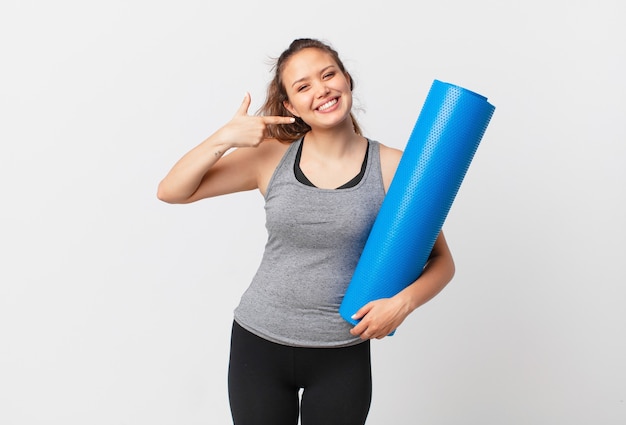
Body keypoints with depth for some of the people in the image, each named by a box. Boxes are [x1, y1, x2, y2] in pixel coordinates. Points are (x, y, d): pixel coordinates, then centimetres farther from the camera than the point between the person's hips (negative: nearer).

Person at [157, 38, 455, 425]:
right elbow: (171, 191, -2)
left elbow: (442, 261, -3)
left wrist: (404, 301, -21)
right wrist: (223, 138, -16)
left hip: (342, 356, -1)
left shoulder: (392, 168, -9)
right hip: (258, 344, 1)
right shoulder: (272, 157, -5)